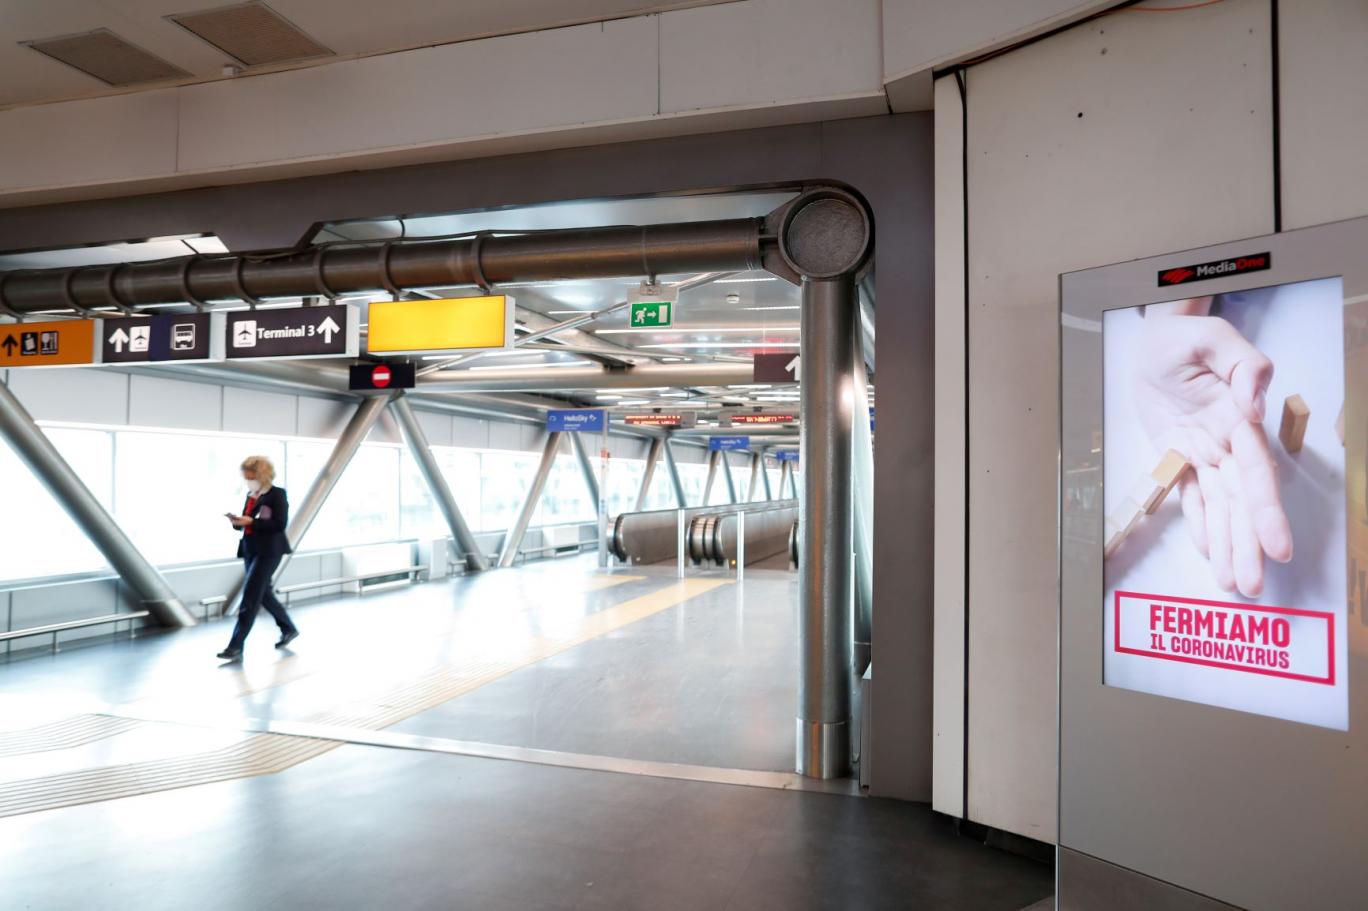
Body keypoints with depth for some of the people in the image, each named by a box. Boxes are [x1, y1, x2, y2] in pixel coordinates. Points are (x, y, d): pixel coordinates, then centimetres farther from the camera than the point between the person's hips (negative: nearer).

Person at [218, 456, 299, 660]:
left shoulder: (277, 494, -10)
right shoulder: (251, 495, 12)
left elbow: (280, 524, -18)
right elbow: (249, 523, 16)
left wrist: (250, 521, -21)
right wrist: (237, 521, -6)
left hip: (268, 551, -8)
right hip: (251, 550, 8)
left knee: (250, 596, -9)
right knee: (263, 594, 15)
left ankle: (236, 646, -6)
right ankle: (289, 629, 31)